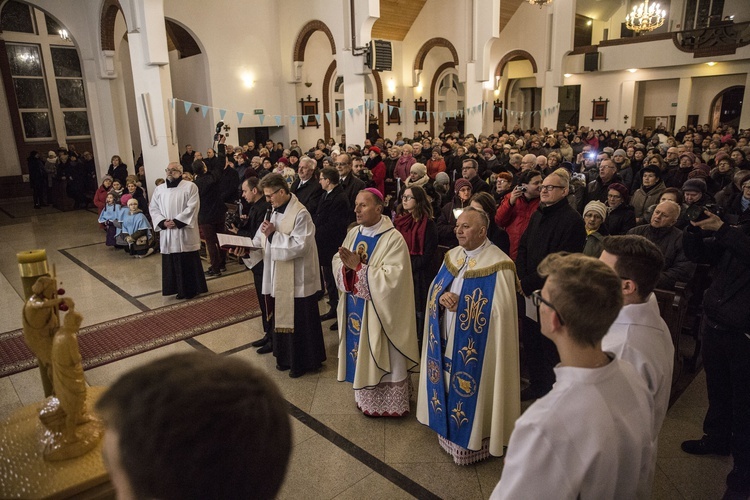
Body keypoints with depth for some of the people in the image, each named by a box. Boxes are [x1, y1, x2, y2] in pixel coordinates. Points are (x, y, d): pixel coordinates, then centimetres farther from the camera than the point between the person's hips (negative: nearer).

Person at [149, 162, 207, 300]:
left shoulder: (190, 186, -2)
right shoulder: (159, 189, 12)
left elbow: (192, 207, -11)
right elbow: (153, 208, 10)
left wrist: (177, 221, -16)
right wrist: (163, 222, -8)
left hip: (185, 231, -4)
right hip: (167, 233, 4)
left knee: (189, 261, 1)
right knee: (171, 262, 7)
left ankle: (191, 289, 13)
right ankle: (179, 289, 17)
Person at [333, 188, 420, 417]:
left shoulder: (393, 239, -17)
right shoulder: (353, 233, 4)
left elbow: (392, 278, -25)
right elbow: (337, 263, 4)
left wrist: (359, 266, -25)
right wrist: (346, 265, -19)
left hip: (379, 311, -6)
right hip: (355, 307, 6)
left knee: (382, 356, 7)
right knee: (361, 354, 17)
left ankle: (390, 404, 25)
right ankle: (366, 398, 37)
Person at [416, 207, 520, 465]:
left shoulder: (498, 265, -18)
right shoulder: (452, 256, 6)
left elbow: (500, 311, -20)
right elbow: (434, 288, 11)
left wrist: (460, 304, -17)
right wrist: (442, 297, -11)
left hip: (474, 347, -7)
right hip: (446, 341, 7)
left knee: (470, 391, 6)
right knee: (447, 385, 19)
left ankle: (471, 439, 27)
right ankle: (448, 430, 40)